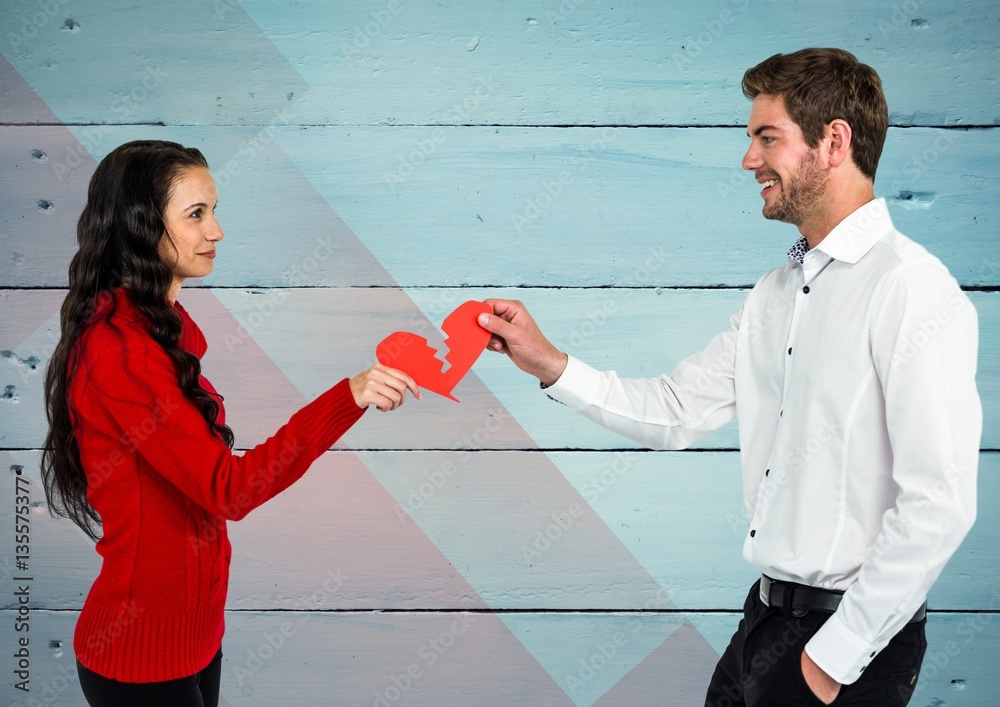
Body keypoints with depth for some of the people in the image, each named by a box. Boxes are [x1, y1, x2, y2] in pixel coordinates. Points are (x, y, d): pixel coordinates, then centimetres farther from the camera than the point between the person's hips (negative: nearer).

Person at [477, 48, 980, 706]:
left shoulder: (912, 289, -17)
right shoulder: (776, 293, 10)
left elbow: (939, 504, -22)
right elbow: (674, 413, 10)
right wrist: (550, 363, -1)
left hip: (849, 632, -7)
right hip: (765, 617, 7)